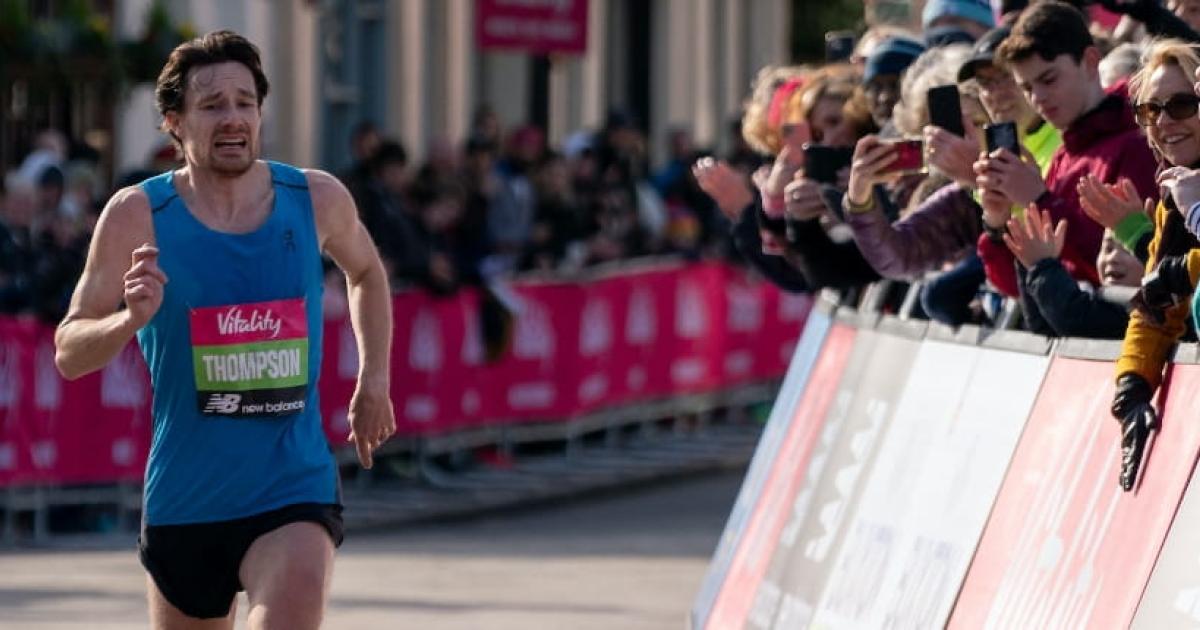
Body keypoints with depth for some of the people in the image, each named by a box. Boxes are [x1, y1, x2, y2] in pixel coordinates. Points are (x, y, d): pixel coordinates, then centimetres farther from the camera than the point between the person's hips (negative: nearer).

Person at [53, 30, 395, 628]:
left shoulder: (317, 199, 0)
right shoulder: (137, 215, -8)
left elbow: (366, 273, 23)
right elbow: (69, 354, -8)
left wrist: (373, 380, 14)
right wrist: (132, 319, -28)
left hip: (294, 492, 0)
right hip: (183, 502, 1)